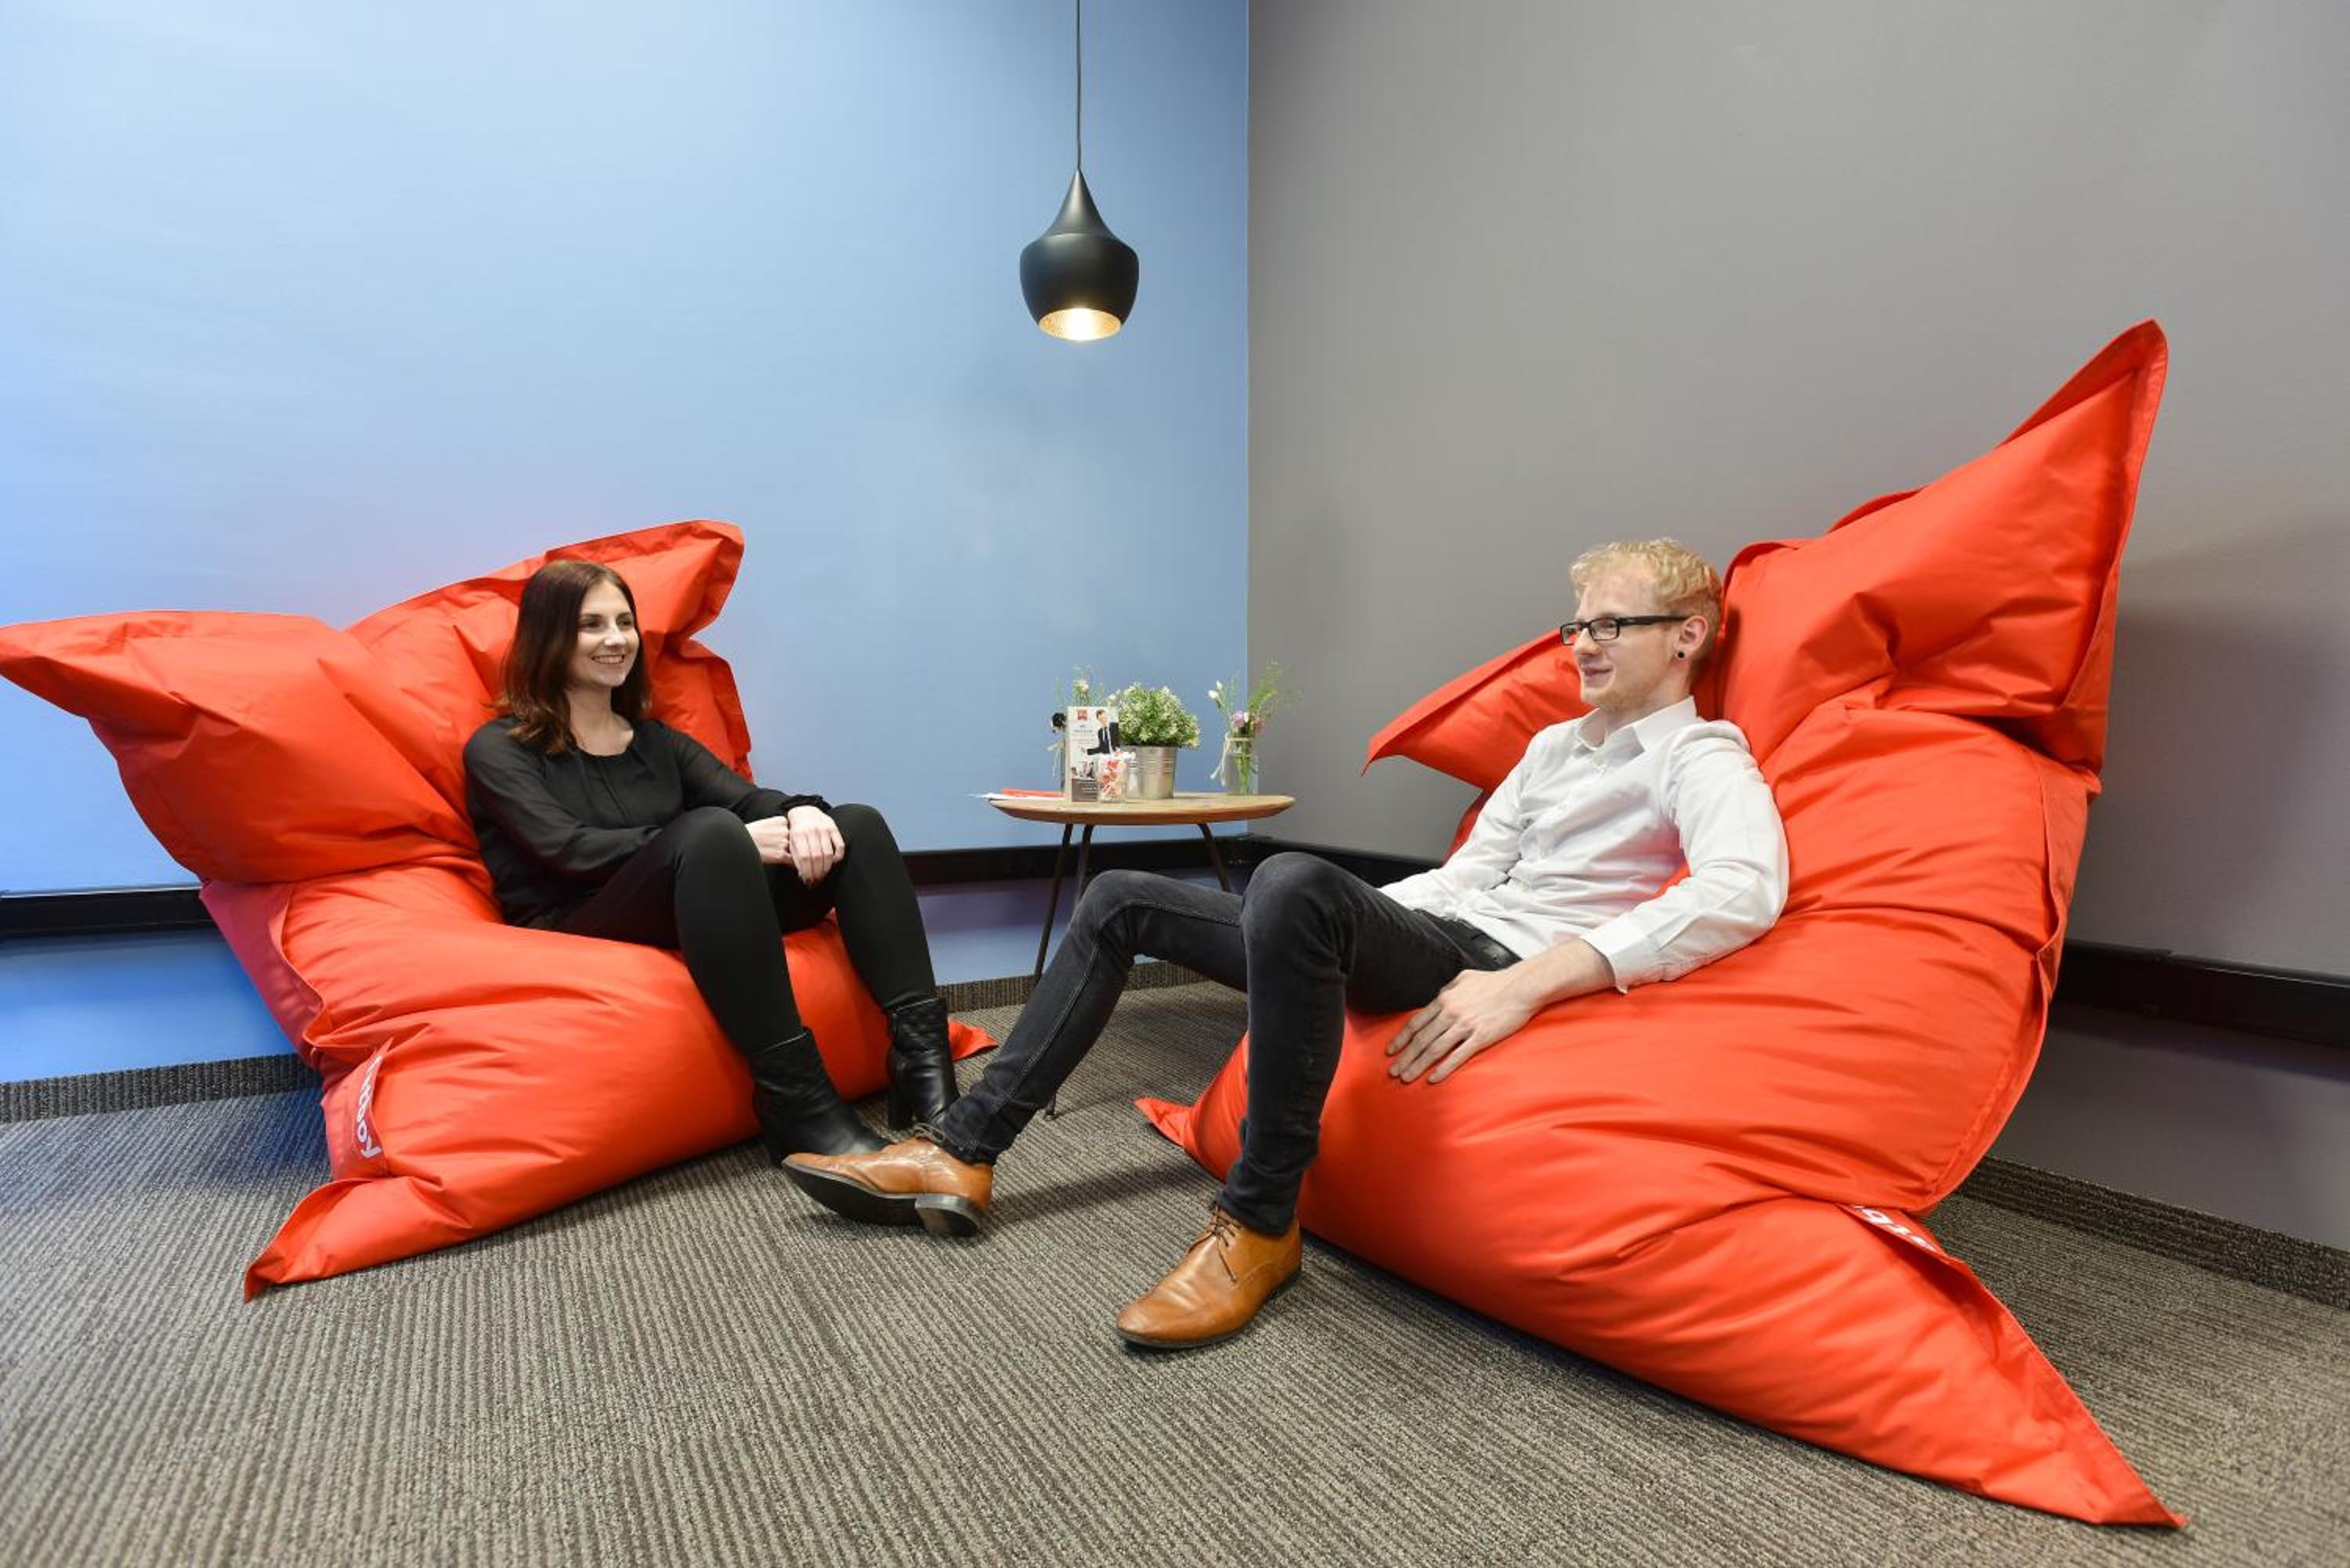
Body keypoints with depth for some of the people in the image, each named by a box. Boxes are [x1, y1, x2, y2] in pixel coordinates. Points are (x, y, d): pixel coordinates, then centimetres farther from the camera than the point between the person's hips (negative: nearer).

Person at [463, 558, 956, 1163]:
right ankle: (793, 1095, -40)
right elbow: (574, 852, -12)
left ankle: (920, 1054, -31)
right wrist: (732, 842, -22)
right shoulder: (499, 749, 6)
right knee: (709, 831, -36)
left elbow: (749, 799, 5)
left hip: (692, 920, 5)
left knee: (858, 824, -17)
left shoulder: (659, 741, 21)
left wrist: (802, 812, -20)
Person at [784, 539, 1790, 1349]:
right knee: (1122, 900, 5)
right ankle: (962, 1155, 1)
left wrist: (1529, 982, -30)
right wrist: (1346, 929, 7)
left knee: (1294, 881, -40)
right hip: (1436, 933, 9)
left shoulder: (1701, 759, -1)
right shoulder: (1556, 744, 25)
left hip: (1501, 962, -9)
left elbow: (1744, 891, -22)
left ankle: (1259, 1223, -23)